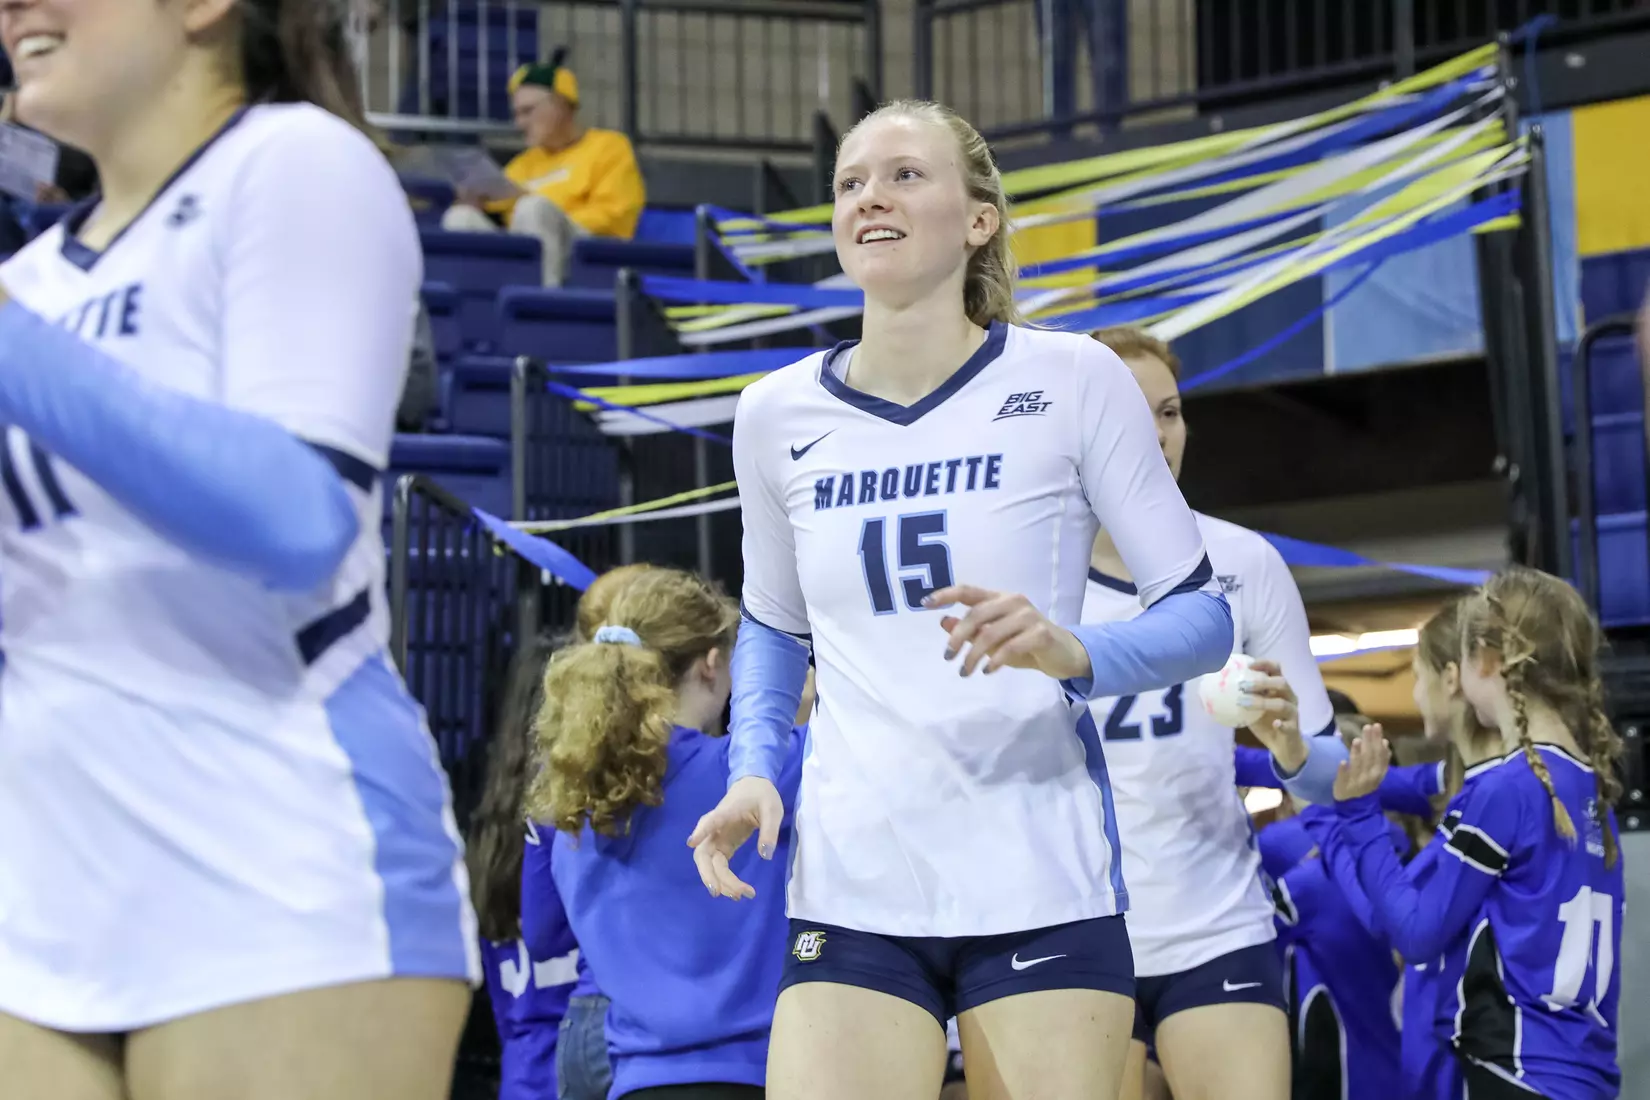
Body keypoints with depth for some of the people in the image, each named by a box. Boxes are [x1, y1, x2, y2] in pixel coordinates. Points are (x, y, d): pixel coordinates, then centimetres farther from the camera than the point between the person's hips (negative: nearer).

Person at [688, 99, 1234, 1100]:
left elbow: (1203, 615, 0)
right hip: (851, 893, 2)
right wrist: (755, 768, 4)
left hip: (1042, 892, -2)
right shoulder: (777, 417, 7)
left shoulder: (1071, 380, -2)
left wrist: (1075, 653, -20)